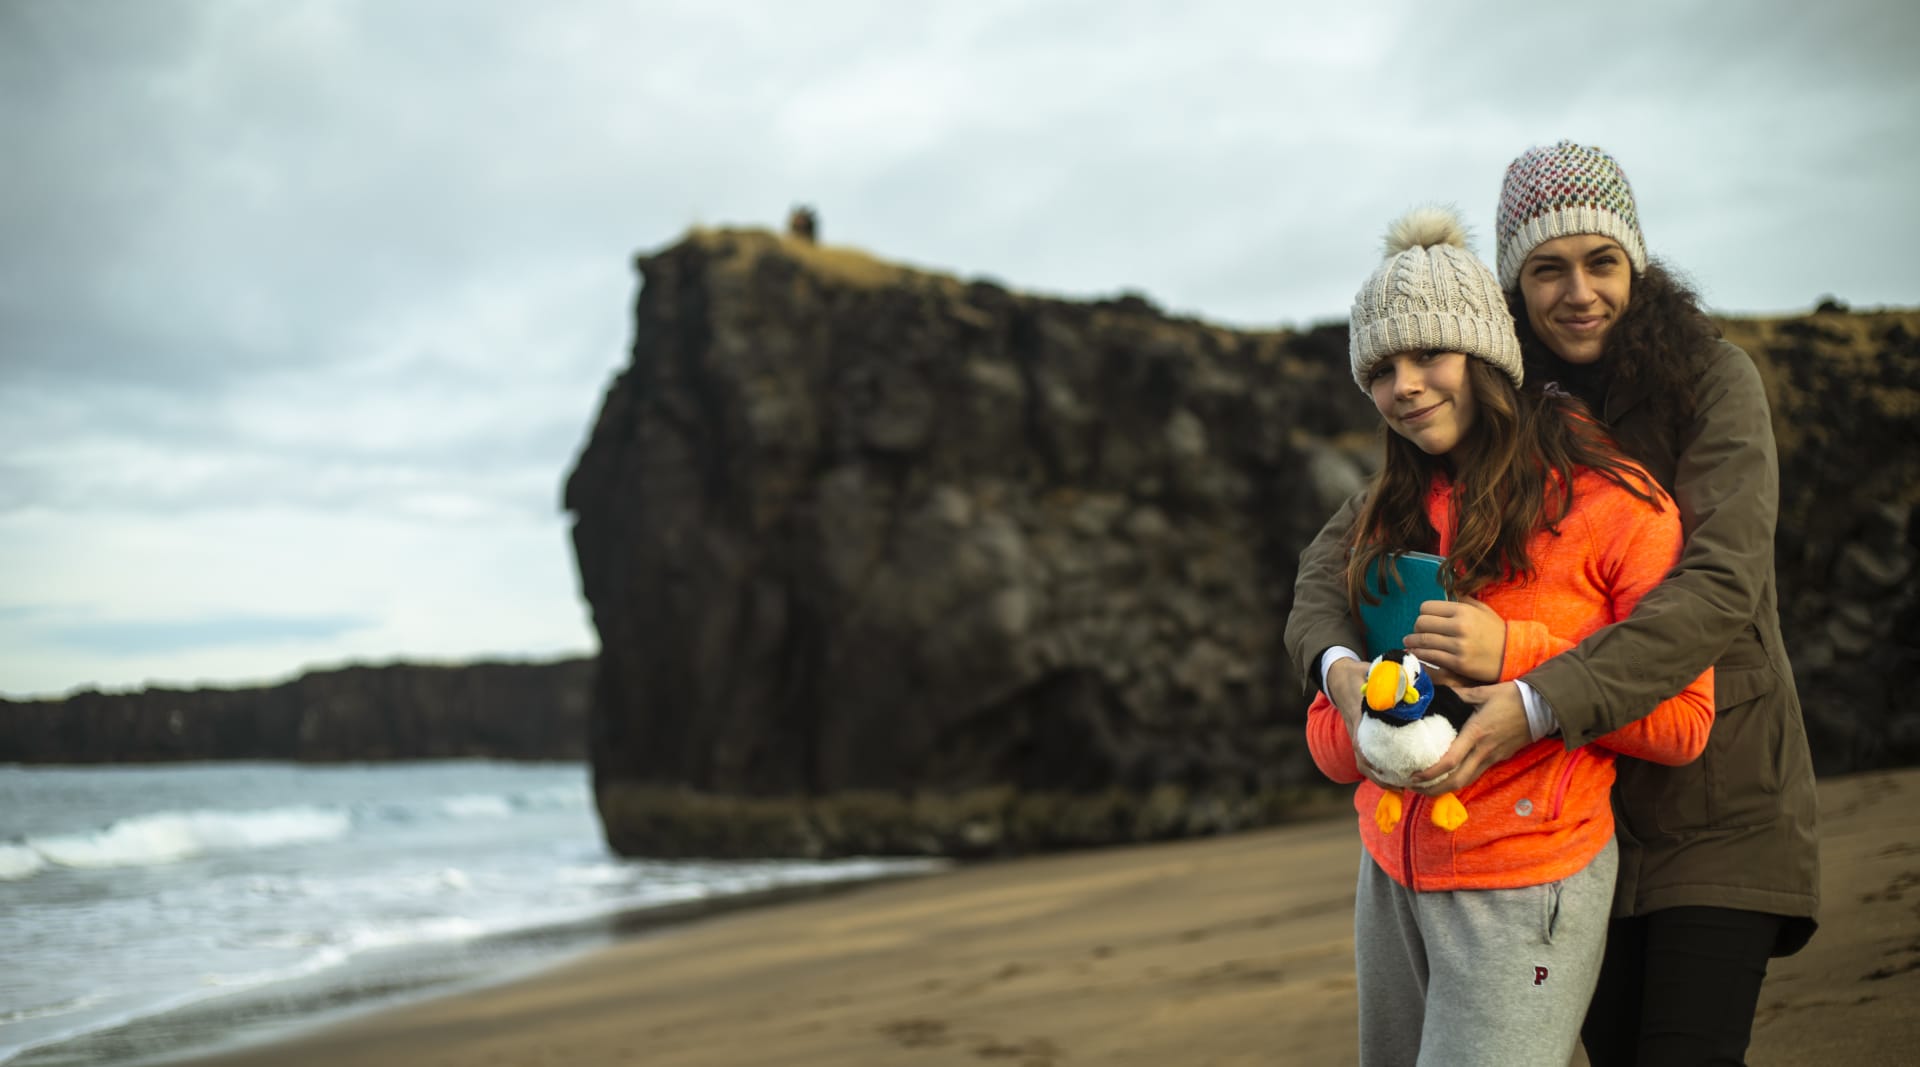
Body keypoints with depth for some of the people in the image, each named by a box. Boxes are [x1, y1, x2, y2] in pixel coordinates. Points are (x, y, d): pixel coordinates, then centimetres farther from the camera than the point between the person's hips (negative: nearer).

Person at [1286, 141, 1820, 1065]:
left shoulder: (1713, 382, -13)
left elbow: (1722, 588, -26)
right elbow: (1340, 546, -2)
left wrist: (1535, 704, -36)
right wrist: (1337, 662, -25)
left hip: (1721, 803, -4)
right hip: (1589, 807, 4)